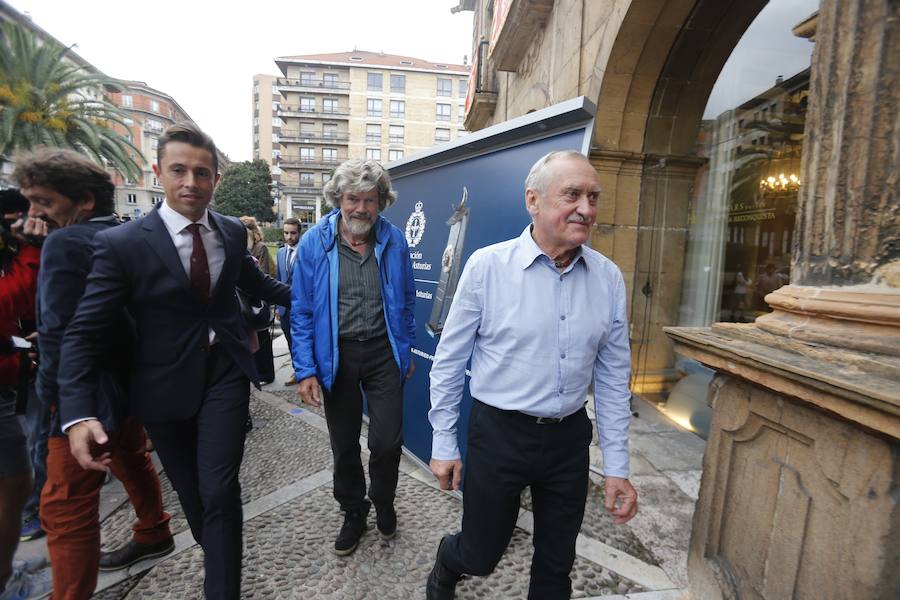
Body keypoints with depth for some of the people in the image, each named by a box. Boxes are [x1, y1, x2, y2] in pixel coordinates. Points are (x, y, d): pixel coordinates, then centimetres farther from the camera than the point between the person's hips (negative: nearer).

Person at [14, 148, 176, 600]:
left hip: (89, 392, -9)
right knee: (132, 461, 26)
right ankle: (153, 535, 45)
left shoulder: (66, 242, -18)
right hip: (132, 380, 9)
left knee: (65, 506, 2)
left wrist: (50, 391, -9)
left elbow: (58, 332, -22)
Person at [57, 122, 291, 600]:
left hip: (226, 373, 1)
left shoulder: (233, 232, -1)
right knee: (191, 492, 17)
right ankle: (220, 556, 45)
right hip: (166, 384, -1)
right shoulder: (121, 243, -13)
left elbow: (254, 282, 18)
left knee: (219, 490, -3)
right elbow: (83, 333, -11)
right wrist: (78, 413, -21)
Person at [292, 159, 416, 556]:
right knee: (344, 445, 15)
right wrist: (306, 370, -8)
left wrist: (407, 351, 9)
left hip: (383, 352, 0)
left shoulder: (394, 241, -3)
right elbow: (302, 311, -4)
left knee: (388, 441, 1)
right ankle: (353, 511, 41)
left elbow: (406, 301, 7)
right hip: (336, 356, 0)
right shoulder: (315, 243, -7)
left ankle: (383, 502, 35)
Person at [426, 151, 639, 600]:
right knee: (481, 555, 16)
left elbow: (613, 377, 3)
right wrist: (443, 445, -2)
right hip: (499, 433, -3)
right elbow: (449, 362, -7)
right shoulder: (487, 265, -14)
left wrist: (617, 467, 4)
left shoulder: (608, 277, -3)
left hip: (569, 438, 4)